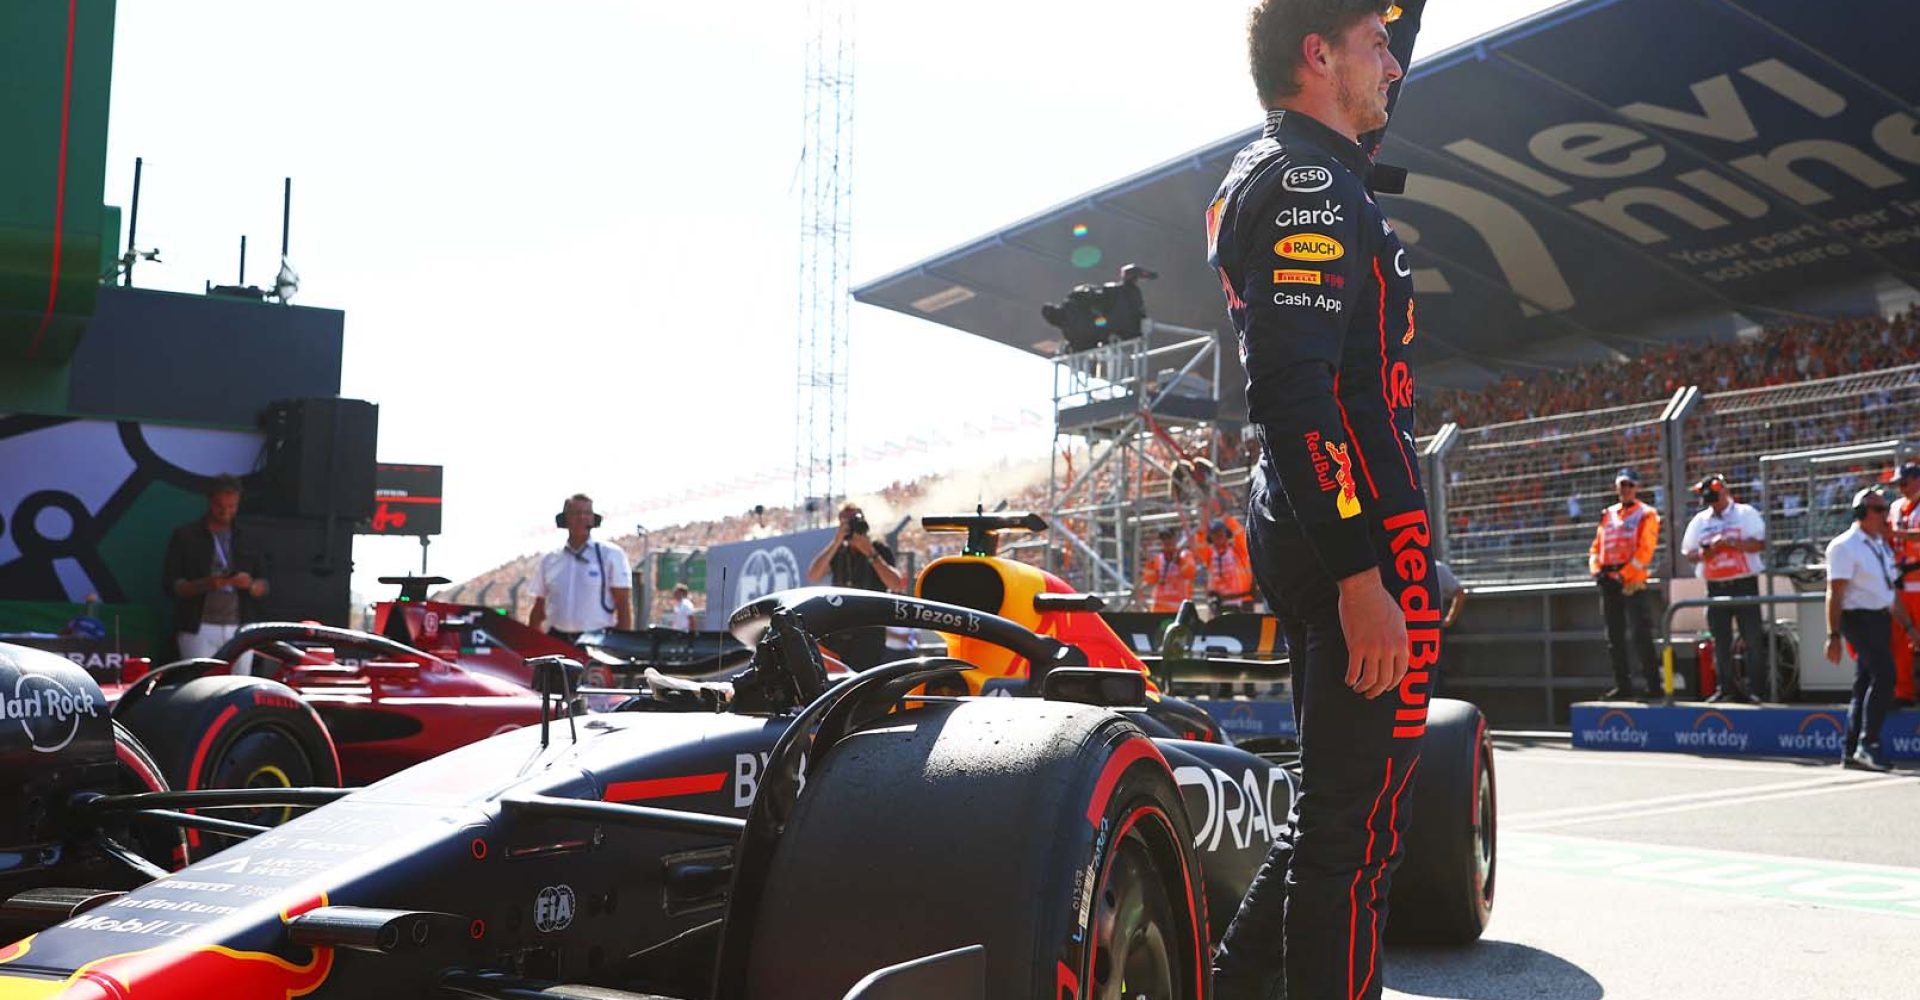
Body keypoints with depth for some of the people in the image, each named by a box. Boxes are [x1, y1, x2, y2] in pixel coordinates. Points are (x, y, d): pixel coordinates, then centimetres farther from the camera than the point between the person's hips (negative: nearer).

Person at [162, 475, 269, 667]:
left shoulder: (246, 540, 16)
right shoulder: (185, 536, 6)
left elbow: (264, 585, 15)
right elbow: (170, 584, 0)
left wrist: (251, 585, -9)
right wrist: (204, 585, -18)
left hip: (240, 629, 3)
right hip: (199, 629, -3)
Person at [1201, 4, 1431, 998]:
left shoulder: (1259, 174, 20)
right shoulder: (1309, 178, -11)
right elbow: (1292, 389, -22)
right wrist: (1362, 573, -24)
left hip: (1305, 533, 11)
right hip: (1363, 538, -11)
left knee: (1339, 806, 18)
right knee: (1358, 825, -5)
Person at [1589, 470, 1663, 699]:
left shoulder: (1646, 515, 0)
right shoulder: (1607, 515, 18)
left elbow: (1644, 551, -10)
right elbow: (1596, 547, 17)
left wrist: (1623, 575, -16)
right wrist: (1596, 570, -1)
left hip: (1633, 583, -6)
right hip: (1608, 584, 6)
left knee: (1639, 636, -12)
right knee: (1614, 638, 9)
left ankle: (1654, 685, -8)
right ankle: (1623, 686, 15)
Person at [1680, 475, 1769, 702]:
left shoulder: (1746, 514, 2)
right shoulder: (1699, 520, 13)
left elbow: (1760, 544, -9)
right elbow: (1689, 553, 12)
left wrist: (1730, 542, -19)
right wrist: (1706, 551, -8)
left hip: (1744, 583, -4)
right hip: (1715, 587, 4)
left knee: (1753, 639, -5)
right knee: (1721, 641, 6)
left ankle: (1755, 688, -1)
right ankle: (1727, 688, 13)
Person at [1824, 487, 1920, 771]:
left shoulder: (1882, 546, 16)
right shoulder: (1844, 547, -11)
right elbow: (1834, 594, -16)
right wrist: (1833, 636, -21)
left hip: (1882, 619, 8)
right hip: (1859, 619, -8)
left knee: (1865, 683, 9)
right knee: (1884, 675, -20)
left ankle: (1852, 752, 14)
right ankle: (1868, 743, -15)